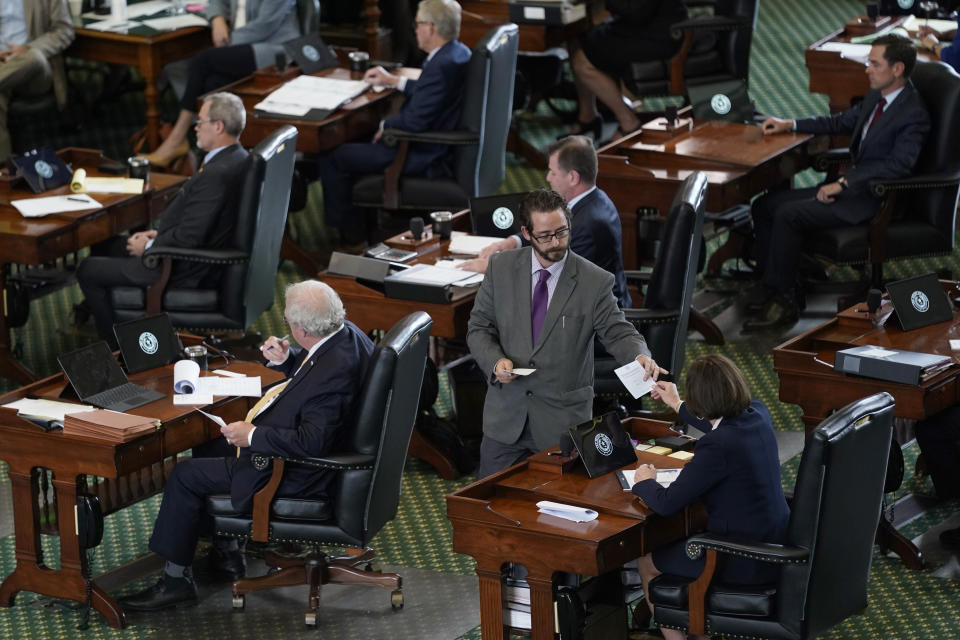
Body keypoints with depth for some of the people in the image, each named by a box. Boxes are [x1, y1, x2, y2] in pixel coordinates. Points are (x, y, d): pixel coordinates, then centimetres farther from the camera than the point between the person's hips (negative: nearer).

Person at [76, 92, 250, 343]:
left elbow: (188, 237, -29)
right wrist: (157, 233, 9)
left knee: (88, 270, 0)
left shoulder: (216, 174, -29)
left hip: (186, 272, -11)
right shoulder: (236, 158, 3)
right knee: (108, 246, 25)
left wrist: (149, 246, -12)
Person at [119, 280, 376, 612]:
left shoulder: (334, 370, -34)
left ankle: (176, 578, 13)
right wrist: (285, 359, -3)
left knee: (186, 475, -1)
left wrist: (252, 436, -23)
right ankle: (224, 550, 33)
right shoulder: (344, 331, -4)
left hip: (297, 475, -11)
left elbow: (311, 443, -34)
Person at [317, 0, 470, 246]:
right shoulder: (459, 52, 4)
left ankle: (351, 232, 10)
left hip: (423, 156, -11)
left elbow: (414, 122, -27)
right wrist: (394, 81, 23)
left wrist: (385, 126, -9)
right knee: (357, 138, 29)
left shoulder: (441, 66, -27)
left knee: (331, 158, -5)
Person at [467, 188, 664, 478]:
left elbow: (618, 333, -6)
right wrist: (496, 361, -13)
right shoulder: (501, 267, 1)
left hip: (563, 420, -2)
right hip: (506, 415, 2)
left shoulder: (594, 281, -7)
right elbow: (479, 327, 6)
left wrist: (640, 356, -29)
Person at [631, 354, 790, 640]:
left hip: (744, 563, -8)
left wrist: (644, 482, 0)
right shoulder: (757, 415, -4)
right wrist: (678, 406, 33)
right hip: (773, 544, 8)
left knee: (646, 562, 16)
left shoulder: (717, 447, -29)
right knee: (675, 541, 32)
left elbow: (666, 503, -22)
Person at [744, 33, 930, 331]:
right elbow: (843, 122, 27)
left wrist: (843, 183, -26)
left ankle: (783, 301, -15)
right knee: (765, 205, 2)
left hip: (873, 199, -9)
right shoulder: (876, 96, 10)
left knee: (788, 214, -24)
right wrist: (790, 125, 20)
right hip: (850, 186, 9)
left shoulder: (913, 114, -18)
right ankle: (769, 282, 4)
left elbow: (898, 165, -28)